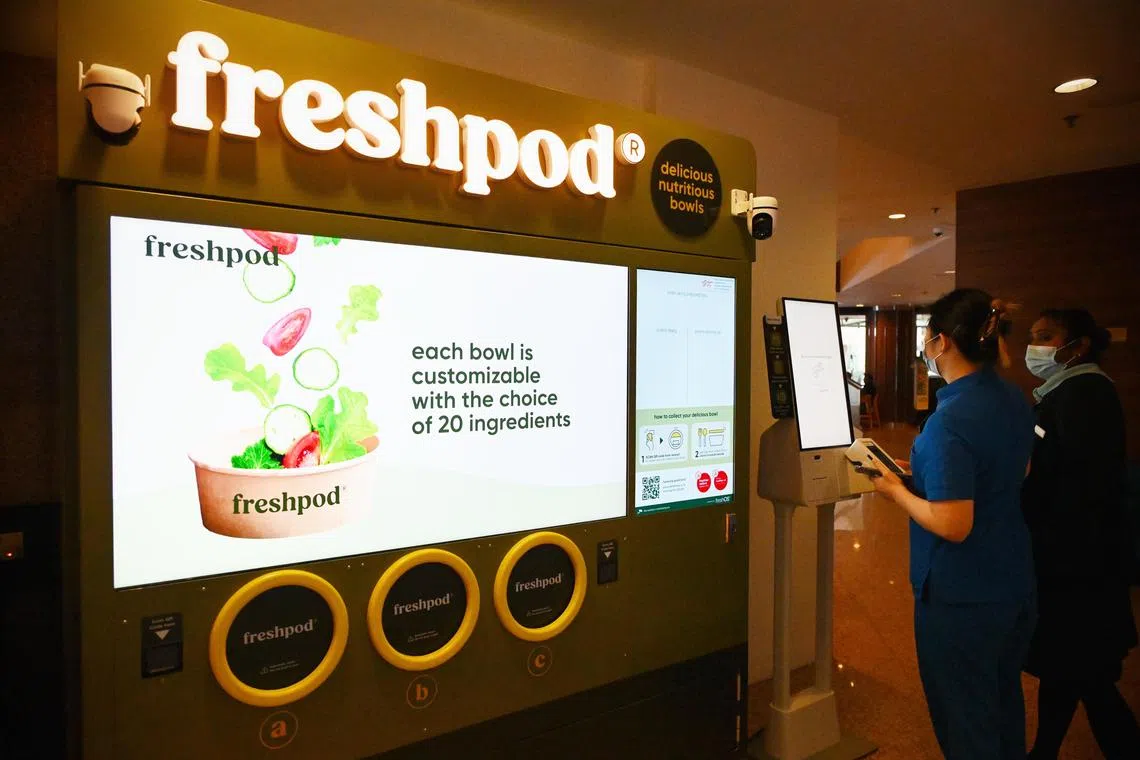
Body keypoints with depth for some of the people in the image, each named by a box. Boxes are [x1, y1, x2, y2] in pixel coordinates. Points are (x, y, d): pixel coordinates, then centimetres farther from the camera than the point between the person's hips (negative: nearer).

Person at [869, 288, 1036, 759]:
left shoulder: (949, 421, -27)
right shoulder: (1016, 402, 0)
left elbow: (952, 525, -28)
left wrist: (896, 490, -13)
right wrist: (923, 469, 12)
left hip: (961, 597, -8)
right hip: (1015, 584, 8)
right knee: (1004, 703, 26)